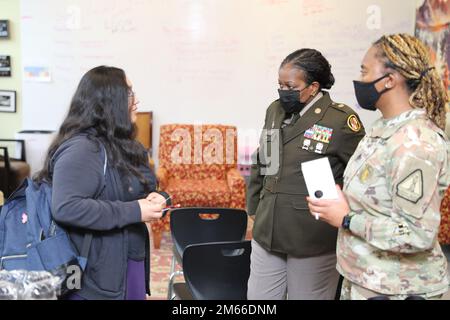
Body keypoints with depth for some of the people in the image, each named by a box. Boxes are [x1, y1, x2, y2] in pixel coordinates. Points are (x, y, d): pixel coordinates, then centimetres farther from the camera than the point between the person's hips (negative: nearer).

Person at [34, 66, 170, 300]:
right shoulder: (81, 149, -20)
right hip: (98, 273, -9)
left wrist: (154, 199, -5)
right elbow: (65, 208, -31)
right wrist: (133, 211, -27)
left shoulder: (120, 143, 11)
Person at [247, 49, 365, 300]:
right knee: (258, 297, 14)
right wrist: (254, 208, 17)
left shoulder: (340, 120, -12)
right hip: (266, 234, 6)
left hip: (314, 243, -5)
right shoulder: (275, 111, 7)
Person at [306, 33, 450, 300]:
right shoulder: (385, 127, 4)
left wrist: (346, 219, -19)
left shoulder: (415, 142, -24)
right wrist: (336, 203, 0)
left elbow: (418, 235, -26)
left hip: (396, 289, -8)